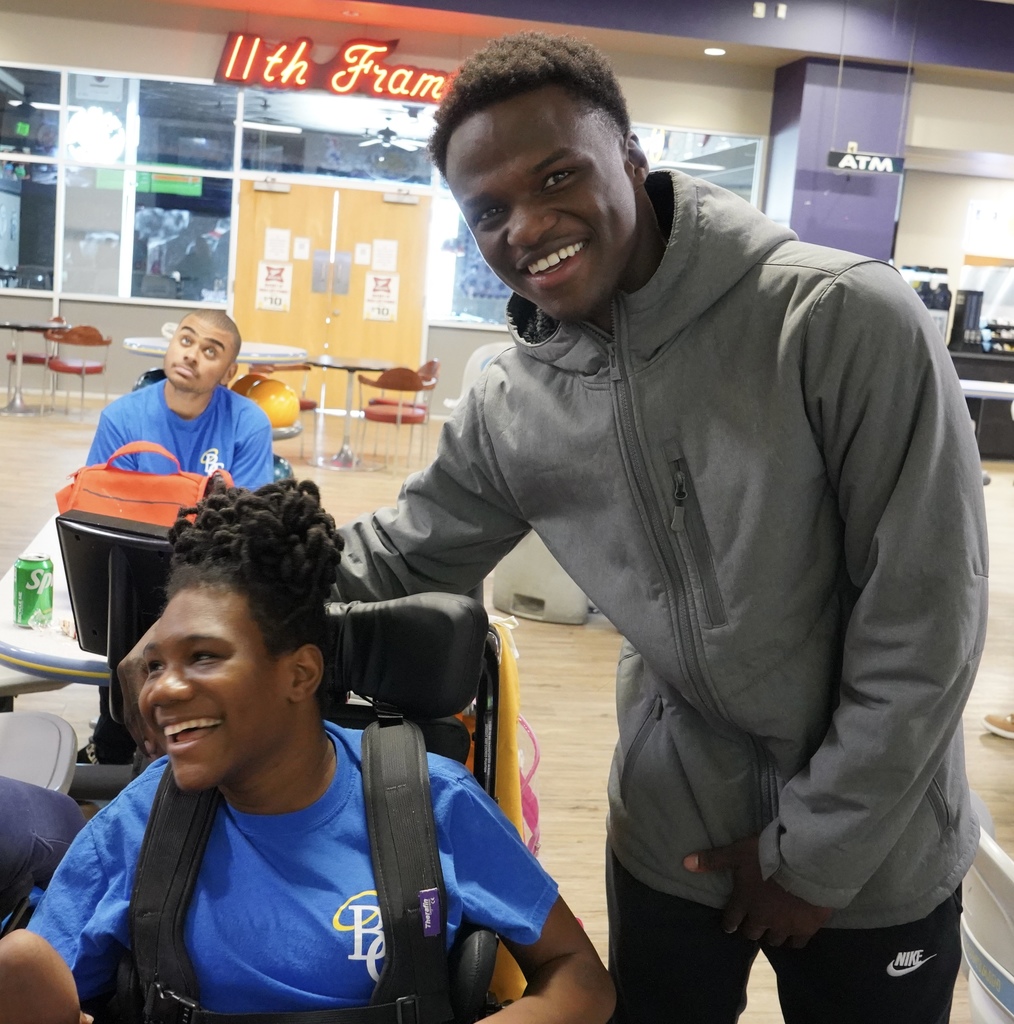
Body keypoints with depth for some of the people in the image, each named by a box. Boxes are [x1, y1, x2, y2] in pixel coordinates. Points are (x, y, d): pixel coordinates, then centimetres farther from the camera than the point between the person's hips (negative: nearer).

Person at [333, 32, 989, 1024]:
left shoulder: (844, 319, -22)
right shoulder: (511, 406, -8)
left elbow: (923, 624, -19)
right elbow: (397, 555, 6)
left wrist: (816, 850, -12)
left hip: (872, 848, -3)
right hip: (672, 832, 3)